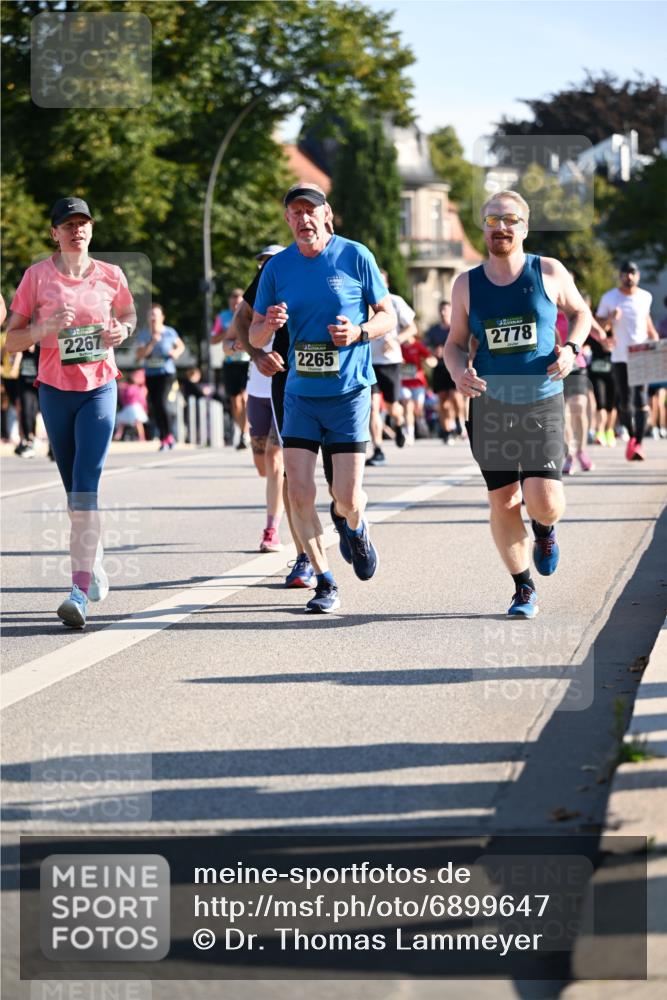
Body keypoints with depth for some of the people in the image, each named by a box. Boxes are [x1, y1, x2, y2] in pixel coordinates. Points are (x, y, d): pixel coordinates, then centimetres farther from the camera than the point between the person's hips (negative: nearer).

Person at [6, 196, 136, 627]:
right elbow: (12, 340, 0)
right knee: (74, 491, 12)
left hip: (99, 389, -1)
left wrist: (122, 330, -2)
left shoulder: (111, 275, 1)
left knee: (86, 489, -15)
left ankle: (80, 591, -22)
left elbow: (129, 314, 21)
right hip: (55, 391, 1)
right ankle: (94, 565, 35)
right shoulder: (37, 276, -2)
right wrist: (46, 328, -19)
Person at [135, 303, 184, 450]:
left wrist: (176, 352, -8)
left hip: (166, 373, -3)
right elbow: (140, 355, -8)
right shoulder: (143, 334, 1)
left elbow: (181, 346, 14)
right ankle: (164, 439, 17)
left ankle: (168, 437, -3)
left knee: (161, 403, -18)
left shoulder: (170, 332, -3)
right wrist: (152, 342, -19)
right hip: (150, 374, 3)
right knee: (155, 407, 4)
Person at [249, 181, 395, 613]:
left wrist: (359, 331, -17)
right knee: (299, 492, -7)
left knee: (347, 497, -5)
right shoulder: (277, 267, 3)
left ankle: (352, 525, 33)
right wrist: (268, 325, -16)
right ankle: (325, 584, 8)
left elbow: (388, 316, 3)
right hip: (300, 395, 2)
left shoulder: (355, 256, -4)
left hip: (349, 393, -2)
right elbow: (255, 339, 7)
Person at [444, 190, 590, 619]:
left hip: (543, 402, -2)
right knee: (503, 502, 2)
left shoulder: (550, 273, -1)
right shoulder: (467, 284, 2)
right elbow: (455, 342, 11)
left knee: (543, 499, -14)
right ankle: (524, 590, 20)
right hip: (490, 404, 2)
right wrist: (459, 371, -11)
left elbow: (580, 313, 14)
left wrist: (571, 348, -5)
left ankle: (545, 530, 24)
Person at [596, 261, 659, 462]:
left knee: (640, 399, -10)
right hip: (620, 356, -1)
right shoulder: (609, 298, 1)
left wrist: (655, 340, 16)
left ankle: (638, 442, -12)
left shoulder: (645, 297, 9)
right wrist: (610, 318, -16)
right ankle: (631, 435, 24)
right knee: (624, 400, 1)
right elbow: (598, 326, 4)